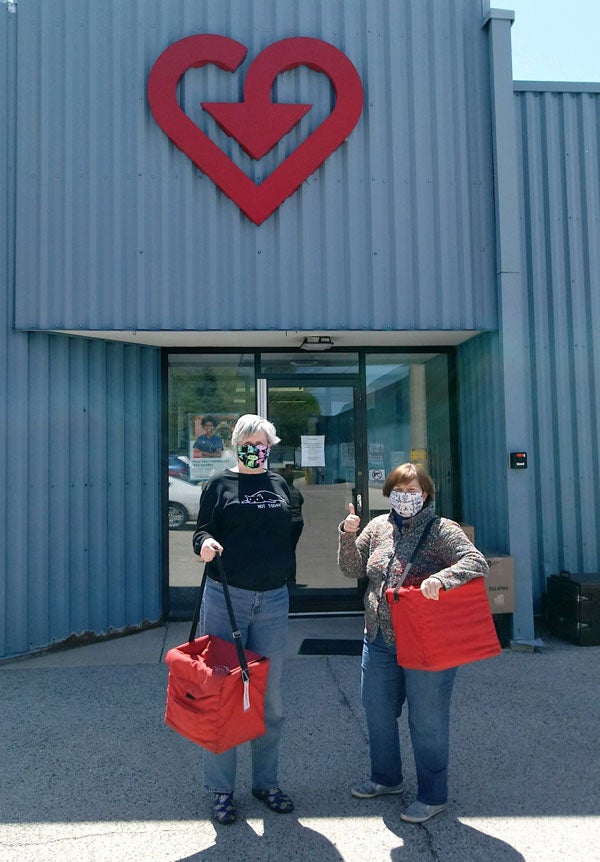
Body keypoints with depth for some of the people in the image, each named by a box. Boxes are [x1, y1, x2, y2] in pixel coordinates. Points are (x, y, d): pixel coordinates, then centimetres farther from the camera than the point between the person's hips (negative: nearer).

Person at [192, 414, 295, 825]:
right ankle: (222, 789, 18)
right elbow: (202, 530, -1)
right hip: (226, 596, -3)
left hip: (273, 599, 3)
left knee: (271, 699, 11)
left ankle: (267, 781, 27)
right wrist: (205, 543, -21)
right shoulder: (220, 483, 3)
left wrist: (286, 575, 11)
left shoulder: (280, 484, 12)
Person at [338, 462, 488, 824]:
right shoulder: (378, 526, 6)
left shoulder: (442, 530, -10)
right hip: (380, 640, 6)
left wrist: (441, 578, -38)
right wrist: (348, 536, -10)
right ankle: (387, 778, 41)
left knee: (427, 720, 7)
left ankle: (433, 796, 27)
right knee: (377, 712, 18)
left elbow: (478, 563, -22)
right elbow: (353, 569, 7)